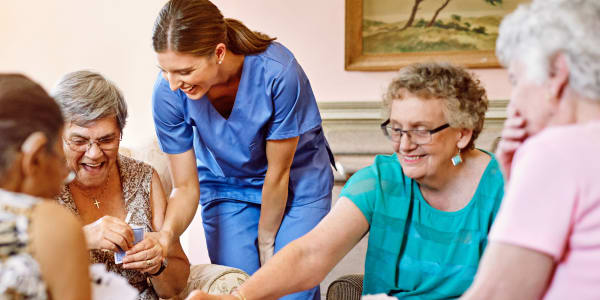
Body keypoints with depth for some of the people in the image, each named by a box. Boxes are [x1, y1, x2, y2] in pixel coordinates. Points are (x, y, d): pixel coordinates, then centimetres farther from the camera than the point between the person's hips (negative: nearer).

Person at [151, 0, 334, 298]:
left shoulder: (279, 72, -33)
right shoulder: (168, 92, -24)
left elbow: (278, 173, -19)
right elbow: (185, 188, -15)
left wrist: (266, 241, -7)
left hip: (297, 184, -2)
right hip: (225, 187, 2)